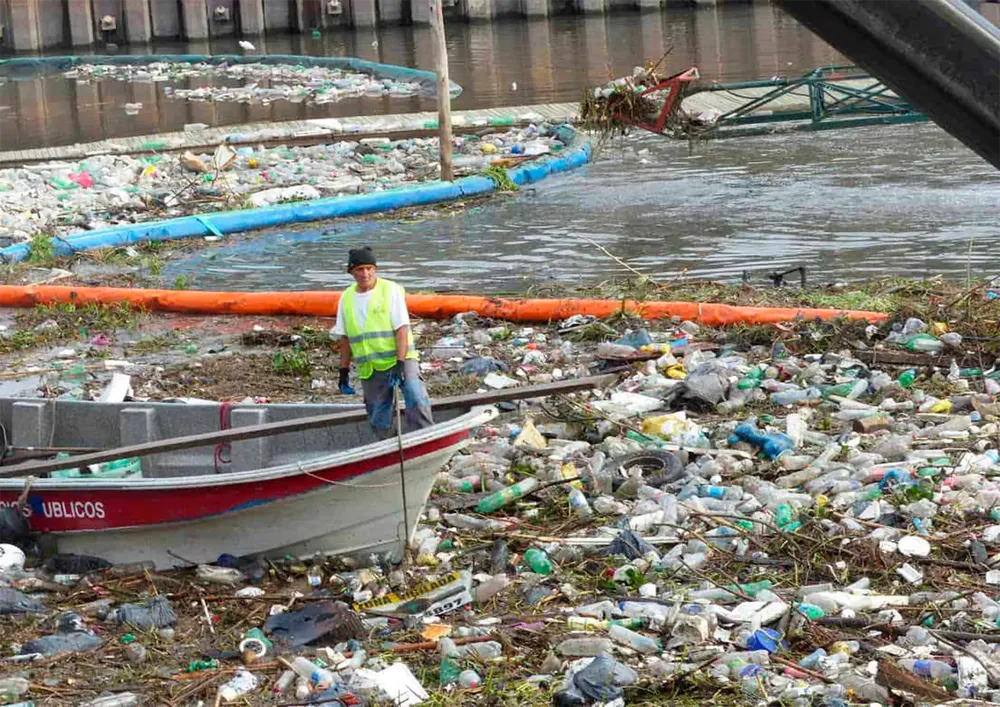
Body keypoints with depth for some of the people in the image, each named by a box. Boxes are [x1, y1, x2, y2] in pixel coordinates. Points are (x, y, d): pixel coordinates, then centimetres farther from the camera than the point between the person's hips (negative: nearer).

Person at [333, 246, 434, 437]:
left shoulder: (391, 290, -6)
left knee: (416, 399, -25)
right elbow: (345, 338, 15)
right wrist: (344, 371, 12)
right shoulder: (346, 298, 8)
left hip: (399, 359, -4)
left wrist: (400, 363, -21)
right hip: (369, 369, 4)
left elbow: (402, 329, -12)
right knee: (380, 421, 5)